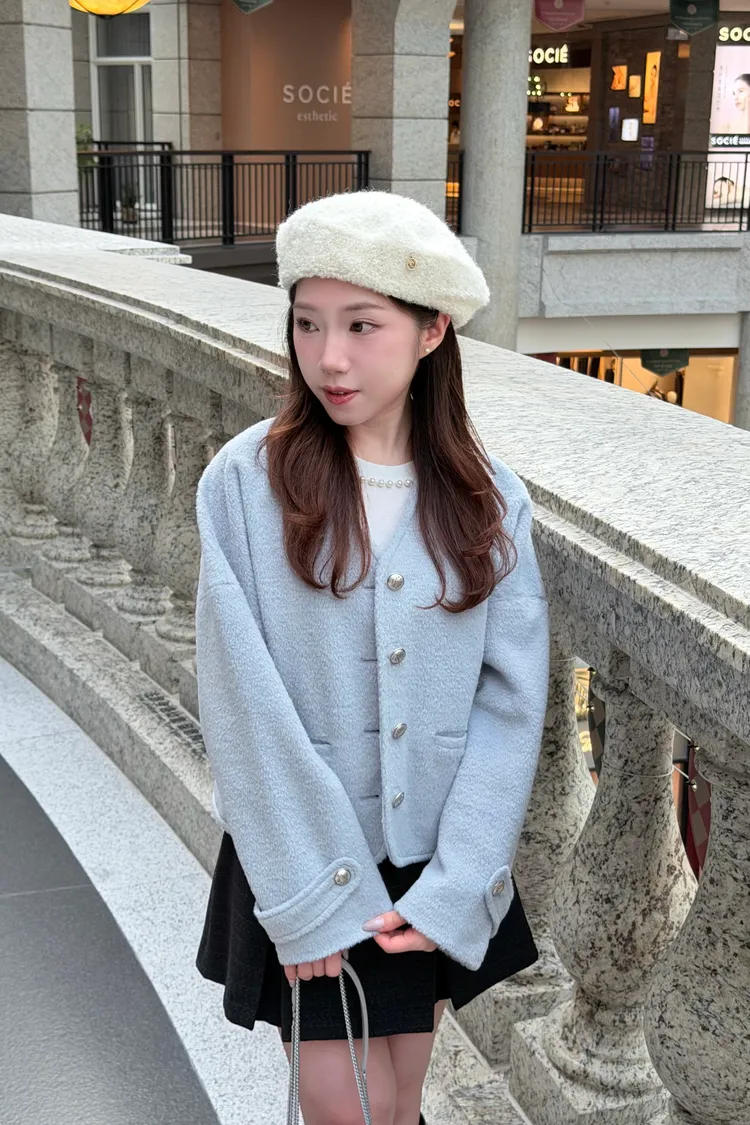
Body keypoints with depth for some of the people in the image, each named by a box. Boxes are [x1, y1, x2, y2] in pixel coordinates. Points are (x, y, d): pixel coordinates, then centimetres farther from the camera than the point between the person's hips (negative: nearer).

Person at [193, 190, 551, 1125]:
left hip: (435, 874, 3)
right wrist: (311, 896, -13)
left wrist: (452, 889, -12)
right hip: (300, 865, -2)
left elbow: (512, 701, -6)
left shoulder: (490, 499, -5)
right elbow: (244, 702, -13)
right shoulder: (246, 482, -13)